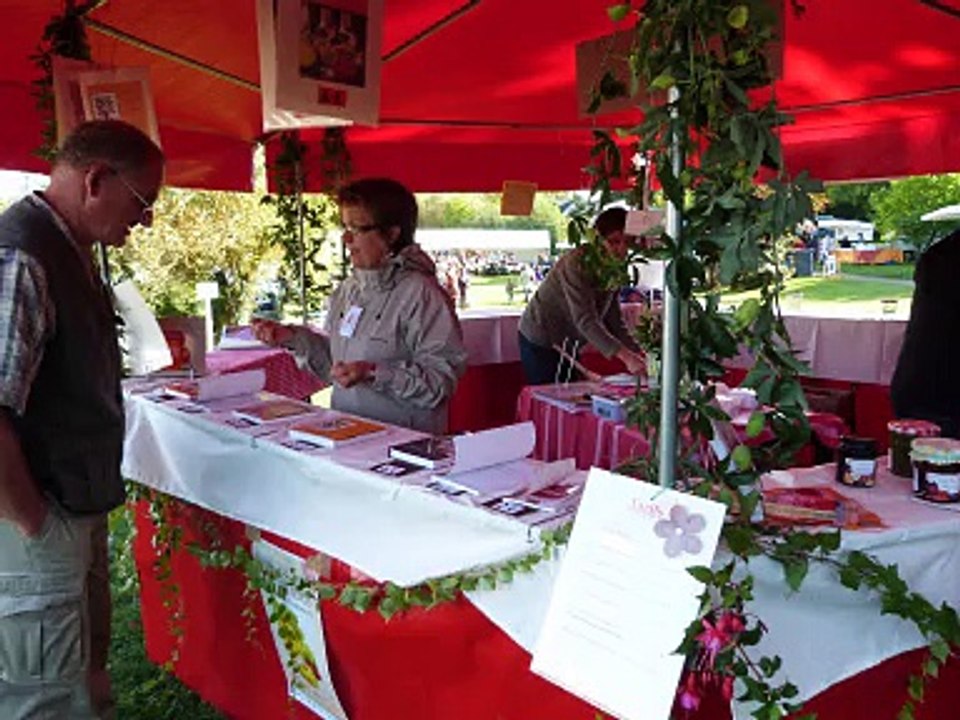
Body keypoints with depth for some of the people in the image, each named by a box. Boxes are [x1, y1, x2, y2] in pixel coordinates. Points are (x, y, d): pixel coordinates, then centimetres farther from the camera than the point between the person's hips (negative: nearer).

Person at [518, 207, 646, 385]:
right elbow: (585, 320, -35)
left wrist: (638, 354, -14)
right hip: (541, 342, -8)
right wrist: (626, 357, -43)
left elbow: (614, 322, 0)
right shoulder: (577, 263, -26)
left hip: (568, 344, 8)